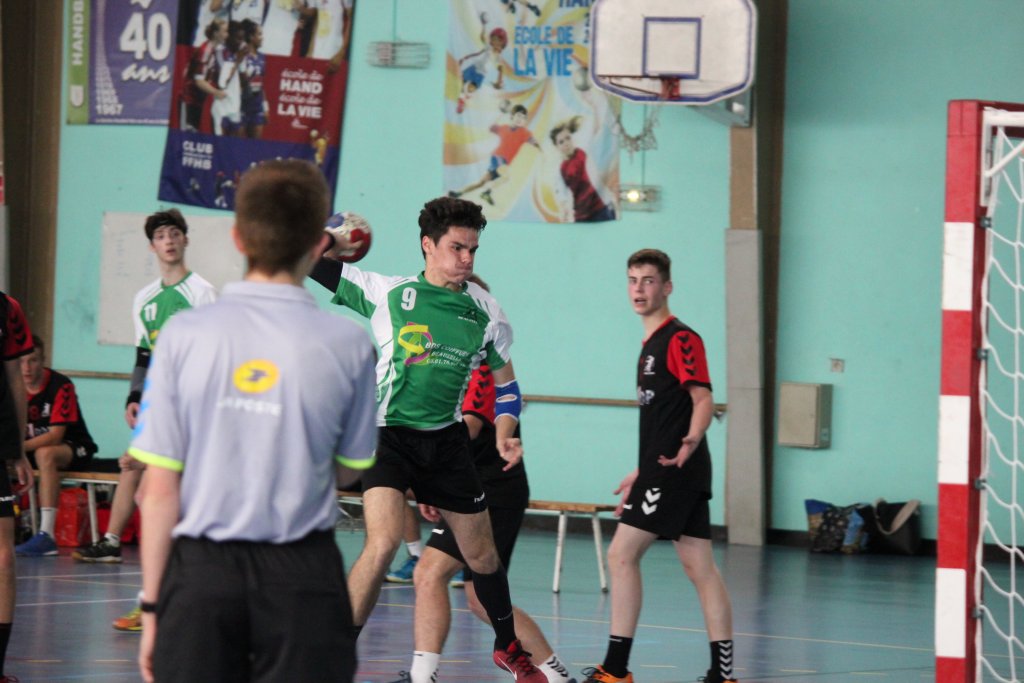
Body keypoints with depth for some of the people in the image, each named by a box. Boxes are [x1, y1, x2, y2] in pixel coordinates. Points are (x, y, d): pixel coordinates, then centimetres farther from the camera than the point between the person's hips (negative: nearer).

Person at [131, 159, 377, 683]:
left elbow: (159, 491, -4)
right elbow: (349, 472, 8)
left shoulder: (184, 336, -6)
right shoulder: (348, 345, -5)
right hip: (301, 579, 0)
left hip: (200, 572, 0)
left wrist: (151, 602, 4)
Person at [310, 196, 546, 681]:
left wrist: (503, 435, -3)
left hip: (446, 440, 4)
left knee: (481, 554, 13)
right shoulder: (386, 293, -5)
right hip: (389, 435, -4)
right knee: (383, 543, -24)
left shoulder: (485, 311, 3)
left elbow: (505, 383, 14)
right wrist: (326, 244, -21)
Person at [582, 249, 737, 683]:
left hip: (675, 469, -10)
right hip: (668, 472, 10)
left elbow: (703, 400, -17)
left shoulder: (680, 339, -9)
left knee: (621, 555, -9)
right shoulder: (651, 345, 20)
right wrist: (642, 474, 28)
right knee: (699, 567, 5)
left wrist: (690, 440, -36)